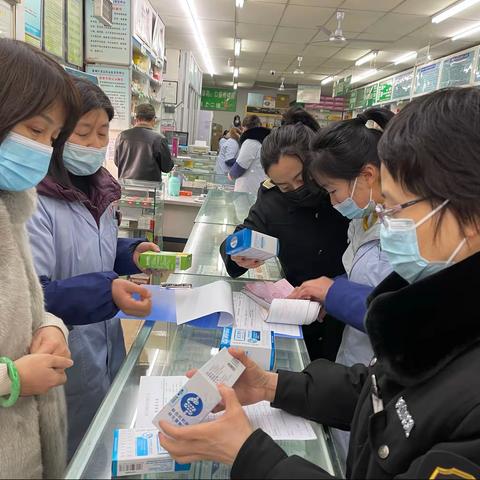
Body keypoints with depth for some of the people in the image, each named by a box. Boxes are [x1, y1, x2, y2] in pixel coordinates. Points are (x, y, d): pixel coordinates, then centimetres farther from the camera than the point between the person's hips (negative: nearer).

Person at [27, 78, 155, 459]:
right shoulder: (34, 202, -23)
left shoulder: (100, 189, 4)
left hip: (107, 342, 8)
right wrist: (106, 292, -38)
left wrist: (132, 254, -3)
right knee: (74, 455, 16)